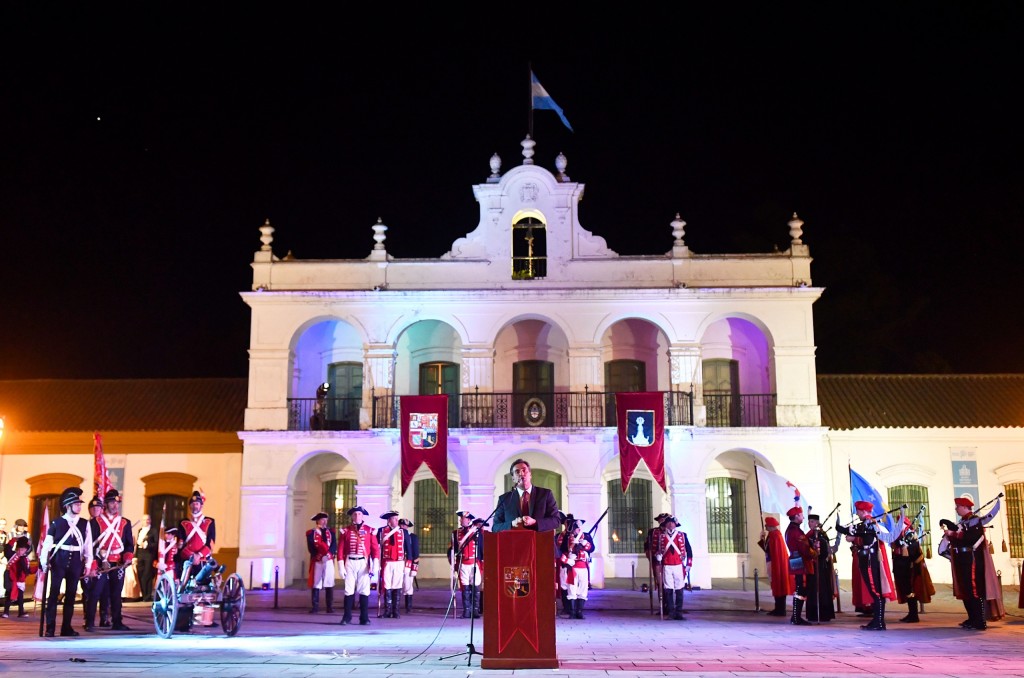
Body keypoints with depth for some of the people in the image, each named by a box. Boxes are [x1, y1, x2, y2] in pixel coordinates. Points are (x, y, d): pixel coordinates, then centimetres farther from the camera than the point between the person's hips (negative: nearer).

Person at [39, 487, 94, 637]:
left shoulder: (84, 523, 6)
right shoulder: (56, 522, -1)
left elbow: (88, 545, 5)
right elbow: (47, 543, -2)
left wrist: (88, 564, 1)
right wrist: (44, 562, -8)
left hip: (76, 561, 3)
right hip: (59, 560, -3)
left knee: (71, 594, 7)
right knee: (54, 593, -3)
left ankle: (66, 627, 15)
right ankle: (50, 628, 2)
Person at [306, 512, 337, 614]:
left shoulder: (331, 532, 12)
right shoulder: (311, 533, 5)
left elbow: (334, 546, 2)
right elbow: (310, 548, -3)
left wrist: (328, 553, -15)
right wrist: (319, 554, -16)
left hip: (329, 560, 1)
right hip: (317, 561, -1)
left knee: (329, 583, -2)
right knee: (316, 584, 0)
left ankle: (330, 607, 3)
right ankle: (315, 606, 7)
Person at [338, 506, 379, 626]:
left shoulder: (370, 531, 5)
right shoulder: (345, 531, 6)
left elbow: (375, 549, 2)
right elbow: (341, 549, 4)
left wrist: (375, 566, -7)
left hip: (364, 563, 0)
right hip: (350, 562, 0)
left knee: (364, 591, 1)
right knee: (349, 590, 1)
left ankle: (364, 618, 7)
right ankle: (347, 617, 8)